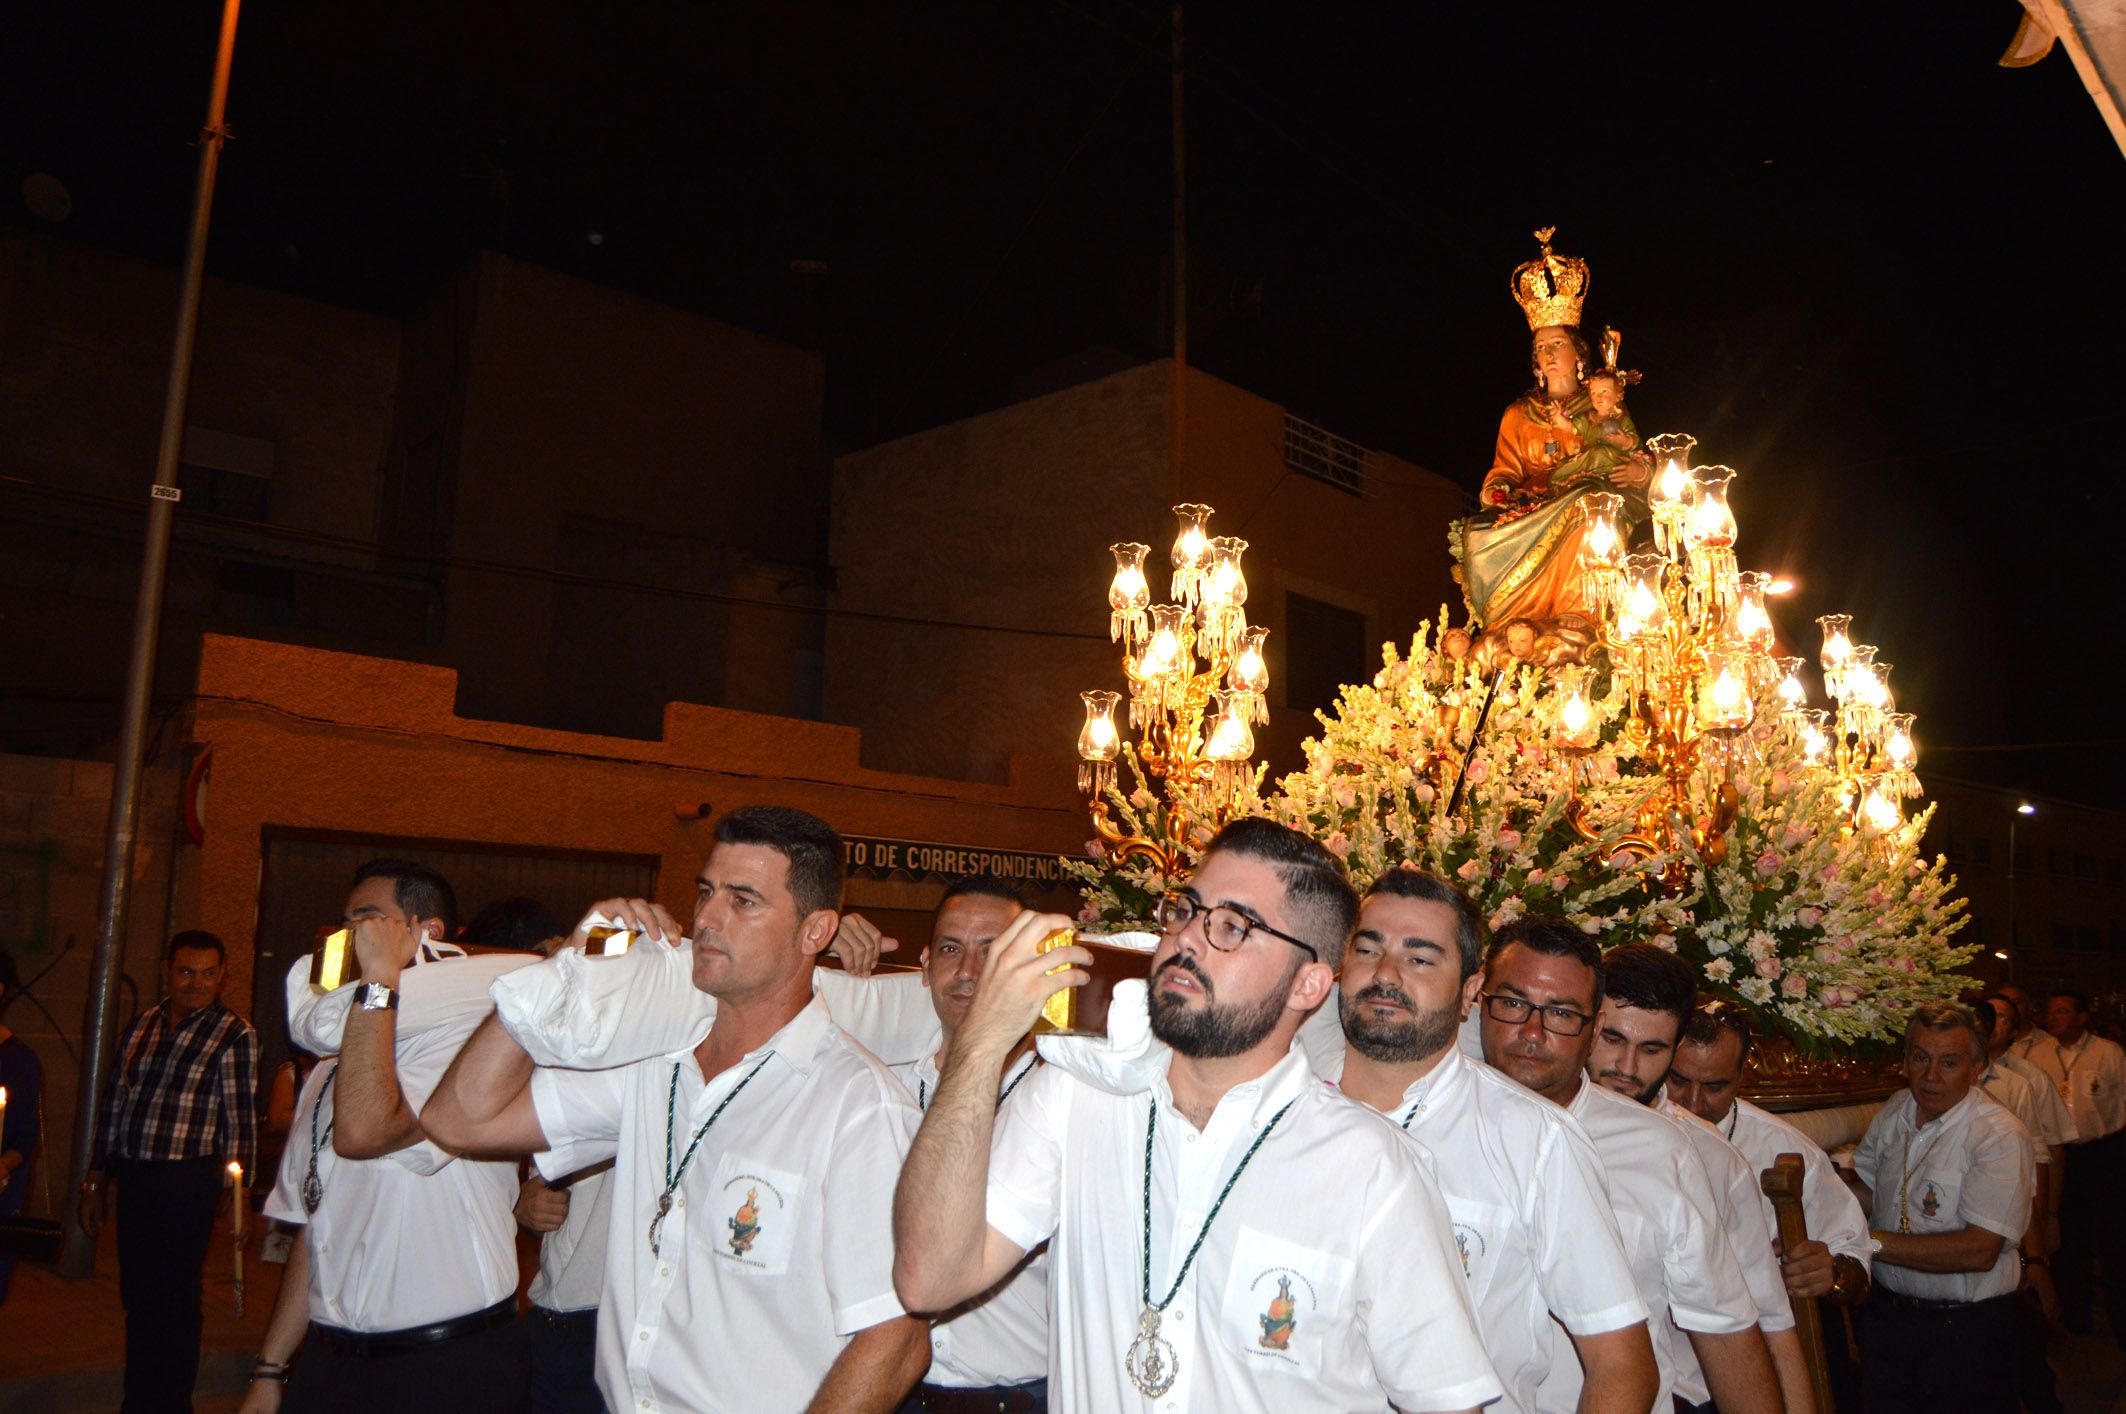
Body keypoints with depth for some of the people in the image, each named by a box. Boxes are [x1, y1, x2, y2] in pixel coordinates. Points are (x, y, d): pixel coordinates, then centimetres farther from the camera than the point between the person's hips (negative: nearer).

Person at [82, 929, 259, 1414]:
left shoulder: (235, 1035, -8)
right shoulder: (141, 1025, 9)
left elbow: (240, 1120, -10)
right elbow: (114, 1104, 15)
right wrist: (95, 1179, 16)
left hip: (186, 1183, -5)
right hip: (132, 1180, 5)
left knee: (173, 1301, 2)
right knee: (136, 1297, 15)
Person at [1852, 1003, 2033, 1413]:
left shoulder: (2000, 1136, -19)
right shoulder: (1893, 1112, 1)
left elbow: (1980, 1250, -27)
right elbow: (1863, 1190, 13)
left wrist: (1870, 1241, -28)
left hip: (1967, 1333, -5)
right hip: (1886, 1314, 5)